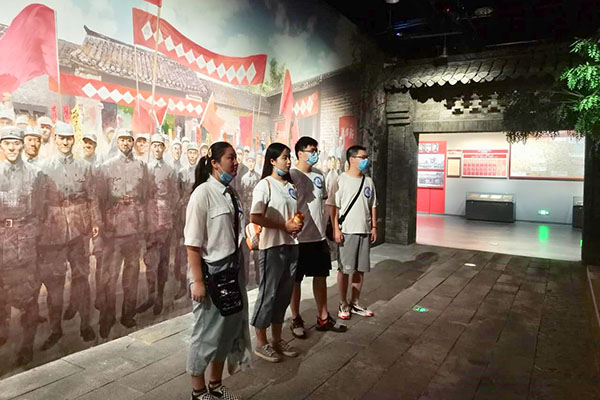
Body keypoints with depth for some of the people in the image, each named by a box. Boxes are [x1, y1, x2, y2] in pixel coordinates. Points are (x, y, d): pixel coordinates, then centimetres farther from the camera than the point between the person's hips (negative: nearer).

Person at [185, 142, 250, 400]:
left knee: (229, 328, 16)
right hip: (211, 272, -7)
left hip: (233, 270, 7)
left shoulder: (230, 192, 6)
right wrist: (197, 281, -18)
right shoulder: (203, 193, -15)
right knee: (207, 332, 7)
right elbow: (192, 242, -17)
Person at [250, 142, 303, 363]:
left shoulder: (291, 186, 13)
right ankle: (261, 343, 18)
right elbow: (255, 217, -16)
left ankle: (277, 339, 29)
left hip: (291, 245, 7)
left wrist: (297, 224, -1)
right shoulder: (265, 185, -9)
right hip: (272, 246, -7)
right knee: (268, 294, 2)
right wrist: (284, 226, -17)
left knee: (284, 293, 14)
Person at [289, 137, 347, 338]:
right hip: (299, 237, -6)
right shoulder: (291, 175, -13)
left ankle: (323, 318, 30)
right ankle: (296, 319, 24)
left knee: (321, 276, 15)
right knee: (295, 279, 8)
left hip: (319, 236, 7)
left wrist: (324, 223, 13)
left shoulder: (319, 174, 9)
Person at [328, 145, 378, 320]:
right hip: (347, 232, -5)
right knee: (345, 269, 2)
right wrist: (336, 229, -13)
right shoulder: (341, 180, -7)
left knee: (360, 269, 11)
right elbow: (334, 206, -8)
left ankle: (355, 303, 25)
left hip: (365, 231, 5)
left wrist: (374, 227, 9)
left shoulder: (368, 181, 10)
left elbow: (373, 206, 14)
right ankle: (343, 304, 17)